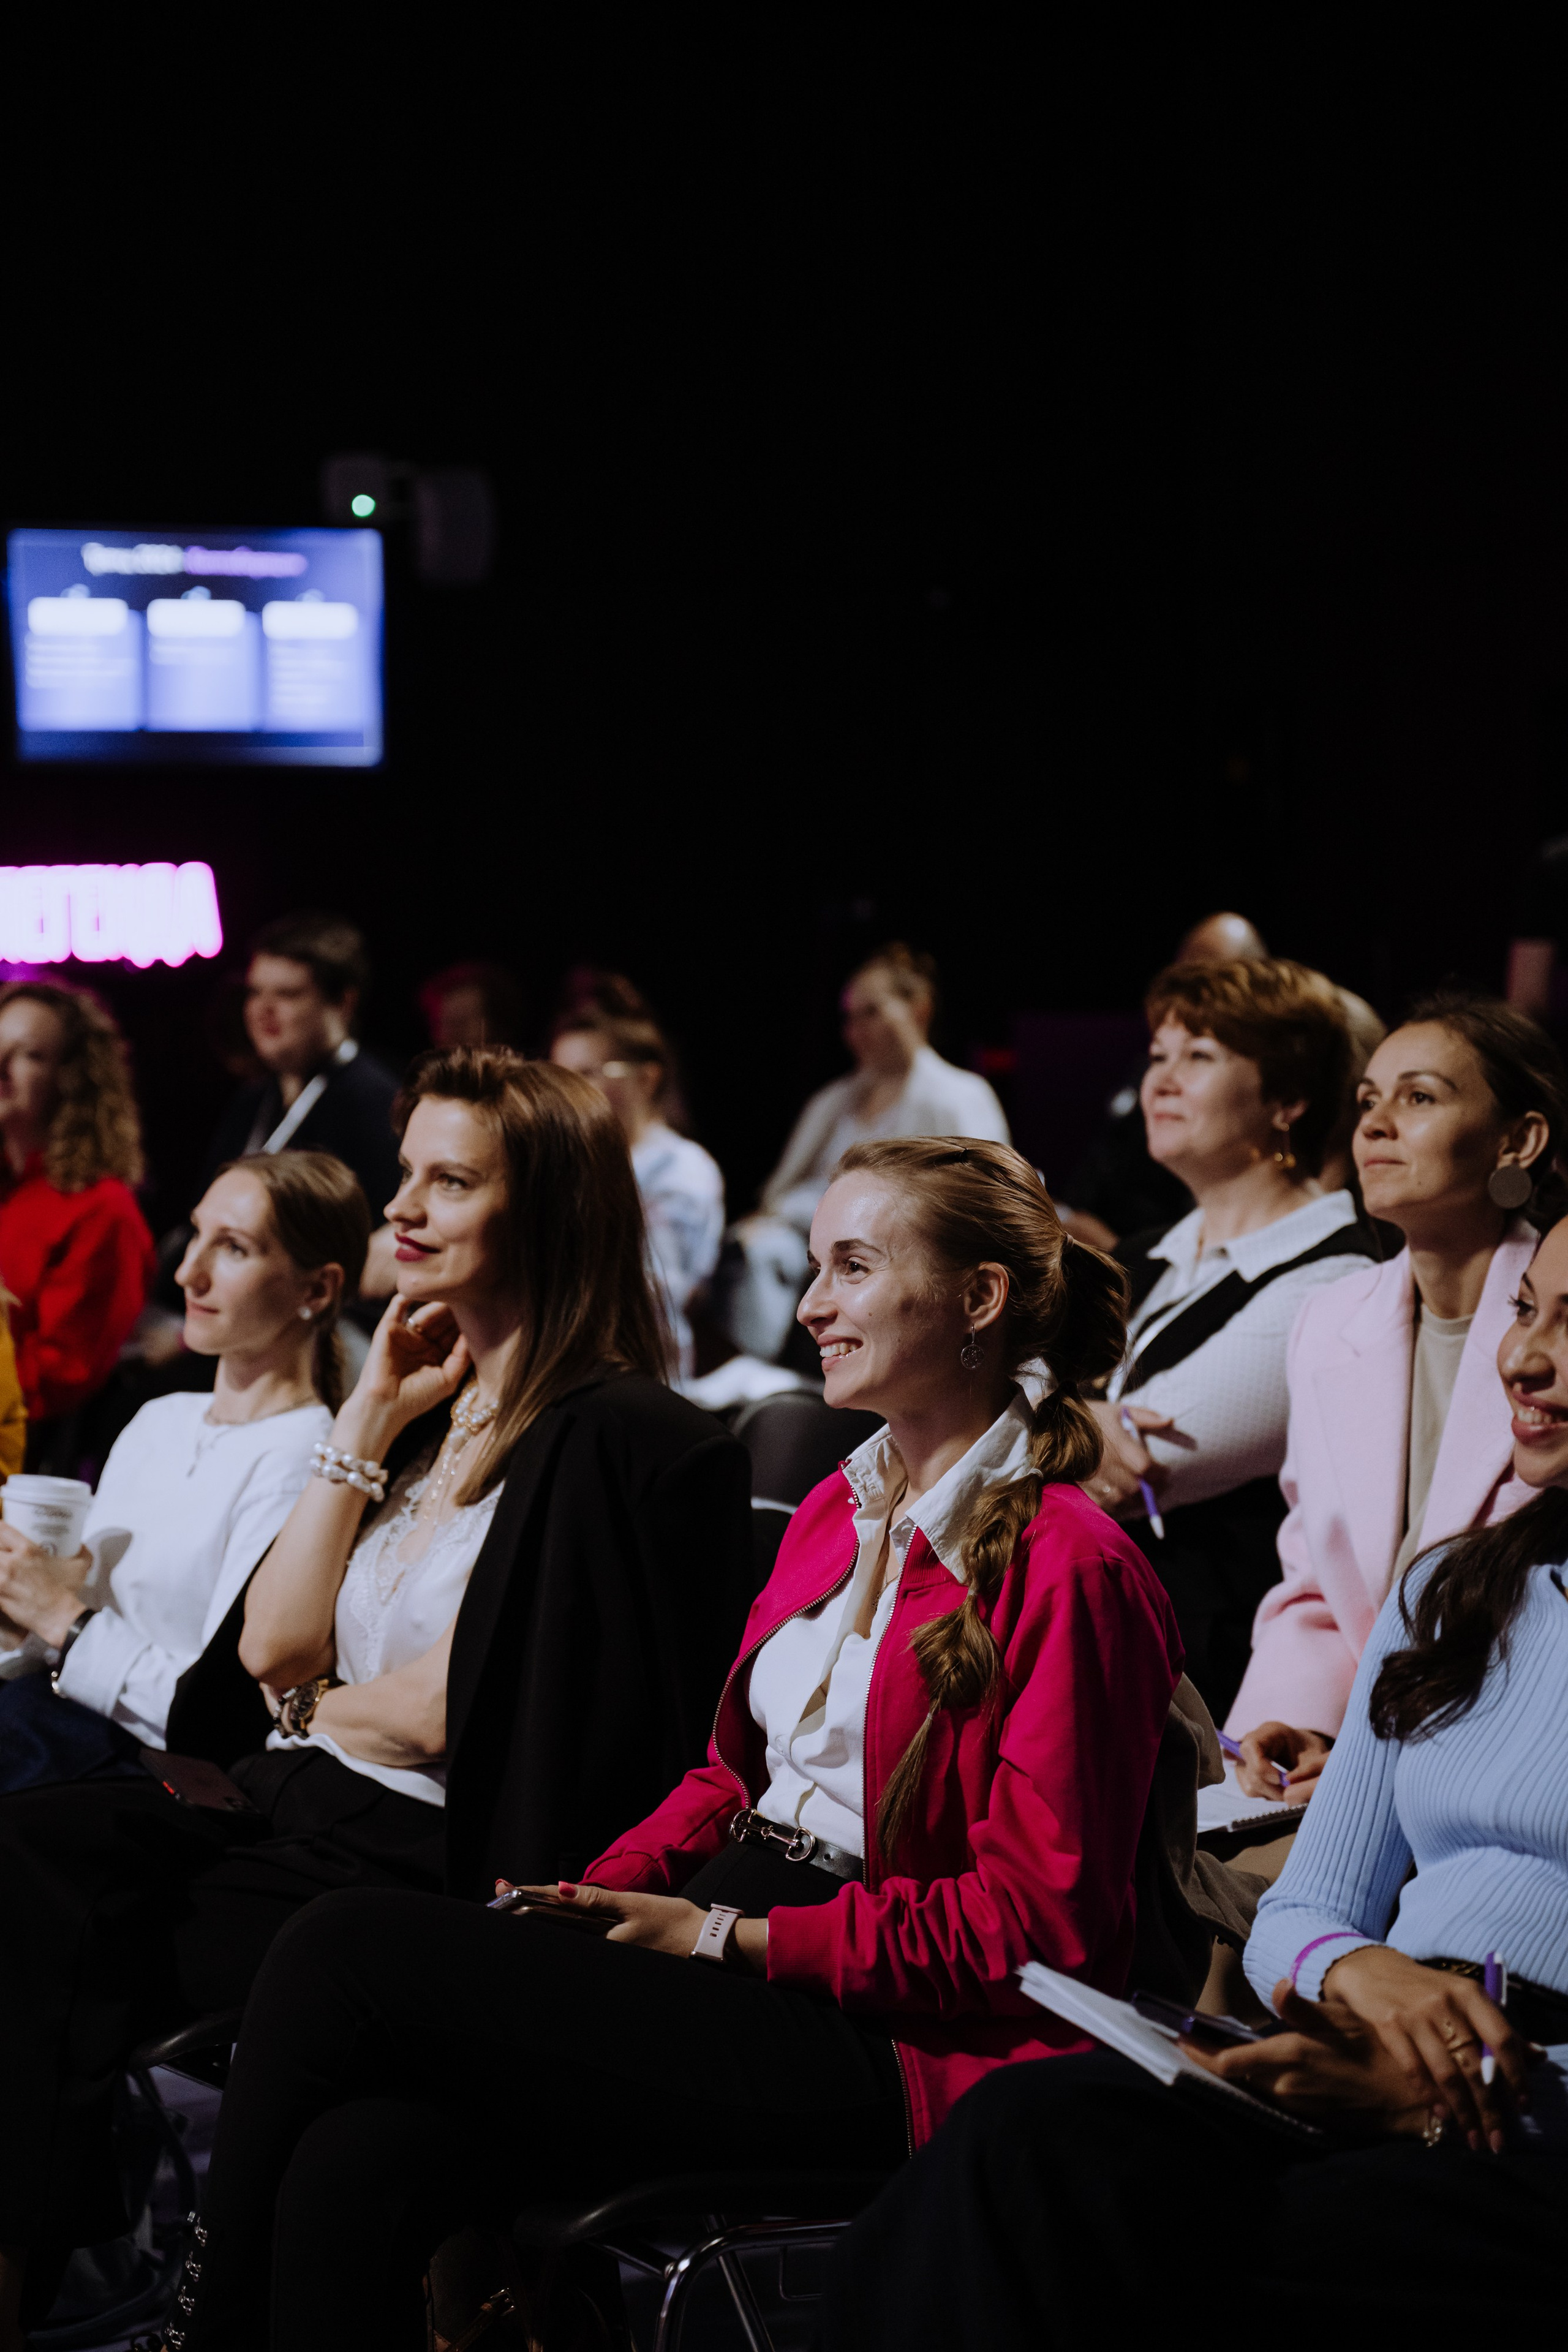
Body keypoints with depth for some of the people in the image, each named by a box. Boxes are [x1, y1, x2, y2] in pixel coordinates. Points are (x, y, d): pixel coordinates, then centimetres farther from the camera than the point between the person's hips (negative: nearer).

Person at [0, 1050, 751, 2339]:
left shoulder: (619, 1438, -10)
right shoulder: (436, 1410, 17)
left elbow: (447, 1708, -12)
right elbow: (273, 1642, 8)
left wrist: (316, 1712, 7)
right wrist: (374, 1415, 7)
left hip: (419, 1862, -8)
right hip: (293, 1805, 8)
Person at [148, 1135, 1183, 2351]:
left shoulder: (1072, 1567, -8)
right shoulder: (835, 1510, 19)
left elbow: (1035, 1920, -12)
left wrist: (726, 1936, -13)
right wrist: (600, 1898, 1)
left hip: (882, 2052, -8)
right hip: (718, 1944, 8)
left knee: (343, 1955, -18)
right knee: (356, 2166, -21)